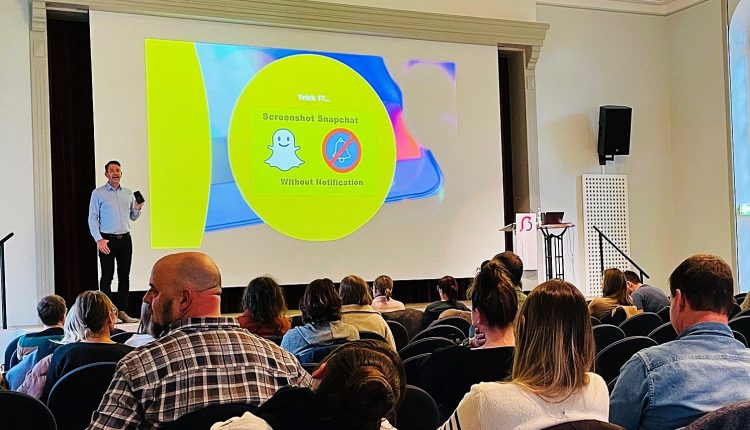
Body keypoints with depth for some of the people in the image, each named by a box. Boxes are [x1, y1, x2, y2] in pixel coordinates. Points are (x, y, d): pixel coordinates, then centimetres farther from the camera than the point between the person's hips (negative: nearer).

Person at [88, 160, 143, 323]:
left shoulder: (128, 193, 13)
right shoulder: (98, 193, 0)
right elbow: (92, 218, -4)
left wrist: (137, 209, -2)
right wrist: (99, 240, -13)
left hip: (125, 239, 4)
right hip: (107, 240, -4)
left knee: (124, 276, 4)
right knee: (107, 276, -4)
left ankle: (122, 311, 10)